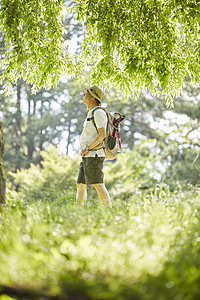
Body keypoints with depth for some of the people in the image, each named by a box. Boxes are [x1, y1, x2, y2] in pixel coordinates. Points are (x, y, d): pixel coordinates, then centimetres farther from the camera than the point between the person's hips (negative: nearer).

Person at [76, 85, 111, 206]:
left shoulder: (98, 112, -10)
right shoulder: (91, 113, 21)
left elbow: (102, 134, -20)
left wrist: (87, 148, -18)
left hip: (94, 155, -10)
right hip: (87, 157, 10)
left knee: (98, 185, -11)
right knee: (81, 184, 8)